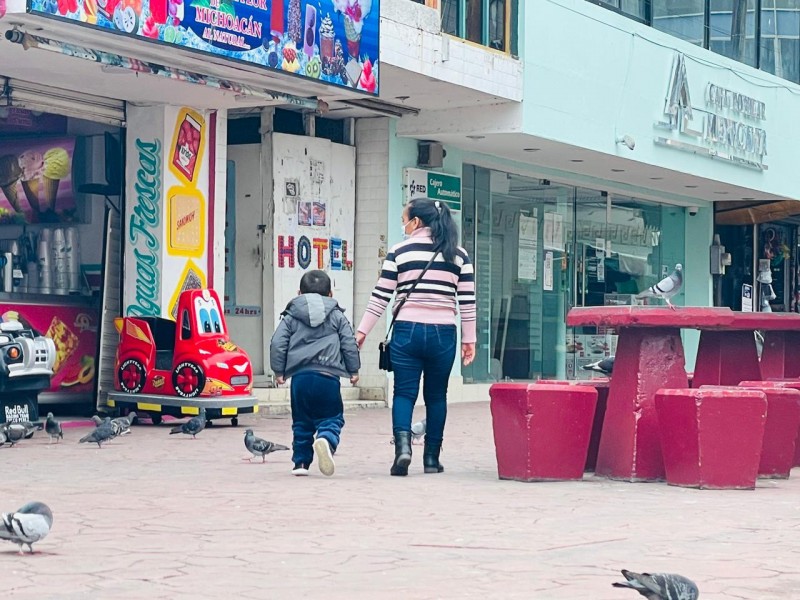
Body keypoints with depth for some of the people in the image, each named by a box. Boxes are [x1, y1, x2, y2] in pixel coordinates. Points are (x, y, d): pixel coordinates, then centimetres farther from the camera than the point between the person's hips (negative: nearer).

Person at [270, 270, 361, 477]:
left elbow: (277, 344, 6)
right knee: (332, 417, 3)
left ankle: (301, 461, 12)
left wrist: (279, 370, 13)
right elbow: (349, 343, 8)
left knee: (301, 422, 14)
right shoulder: (337, 316, 13)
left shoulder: (290, 317, 13)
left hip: (300, 376, 1)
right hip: (328, 376, -1)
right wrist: (353, 370, 15)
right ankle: (326, 439, -29)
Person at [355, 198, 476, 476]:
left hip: (407, 331, -2)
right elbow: (467, 301, 6)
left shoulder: (400, 251, 1)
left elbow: (380, 296, 2)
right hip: (443, 333, 2)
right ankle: (431, 458, 15)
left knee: (404, 392, 3)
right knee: (436, 396, 12)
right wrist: (469, 339, 12)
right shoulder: (459, 254, 7)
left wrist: (362, 331, 8)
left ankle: (402, 444, -19)